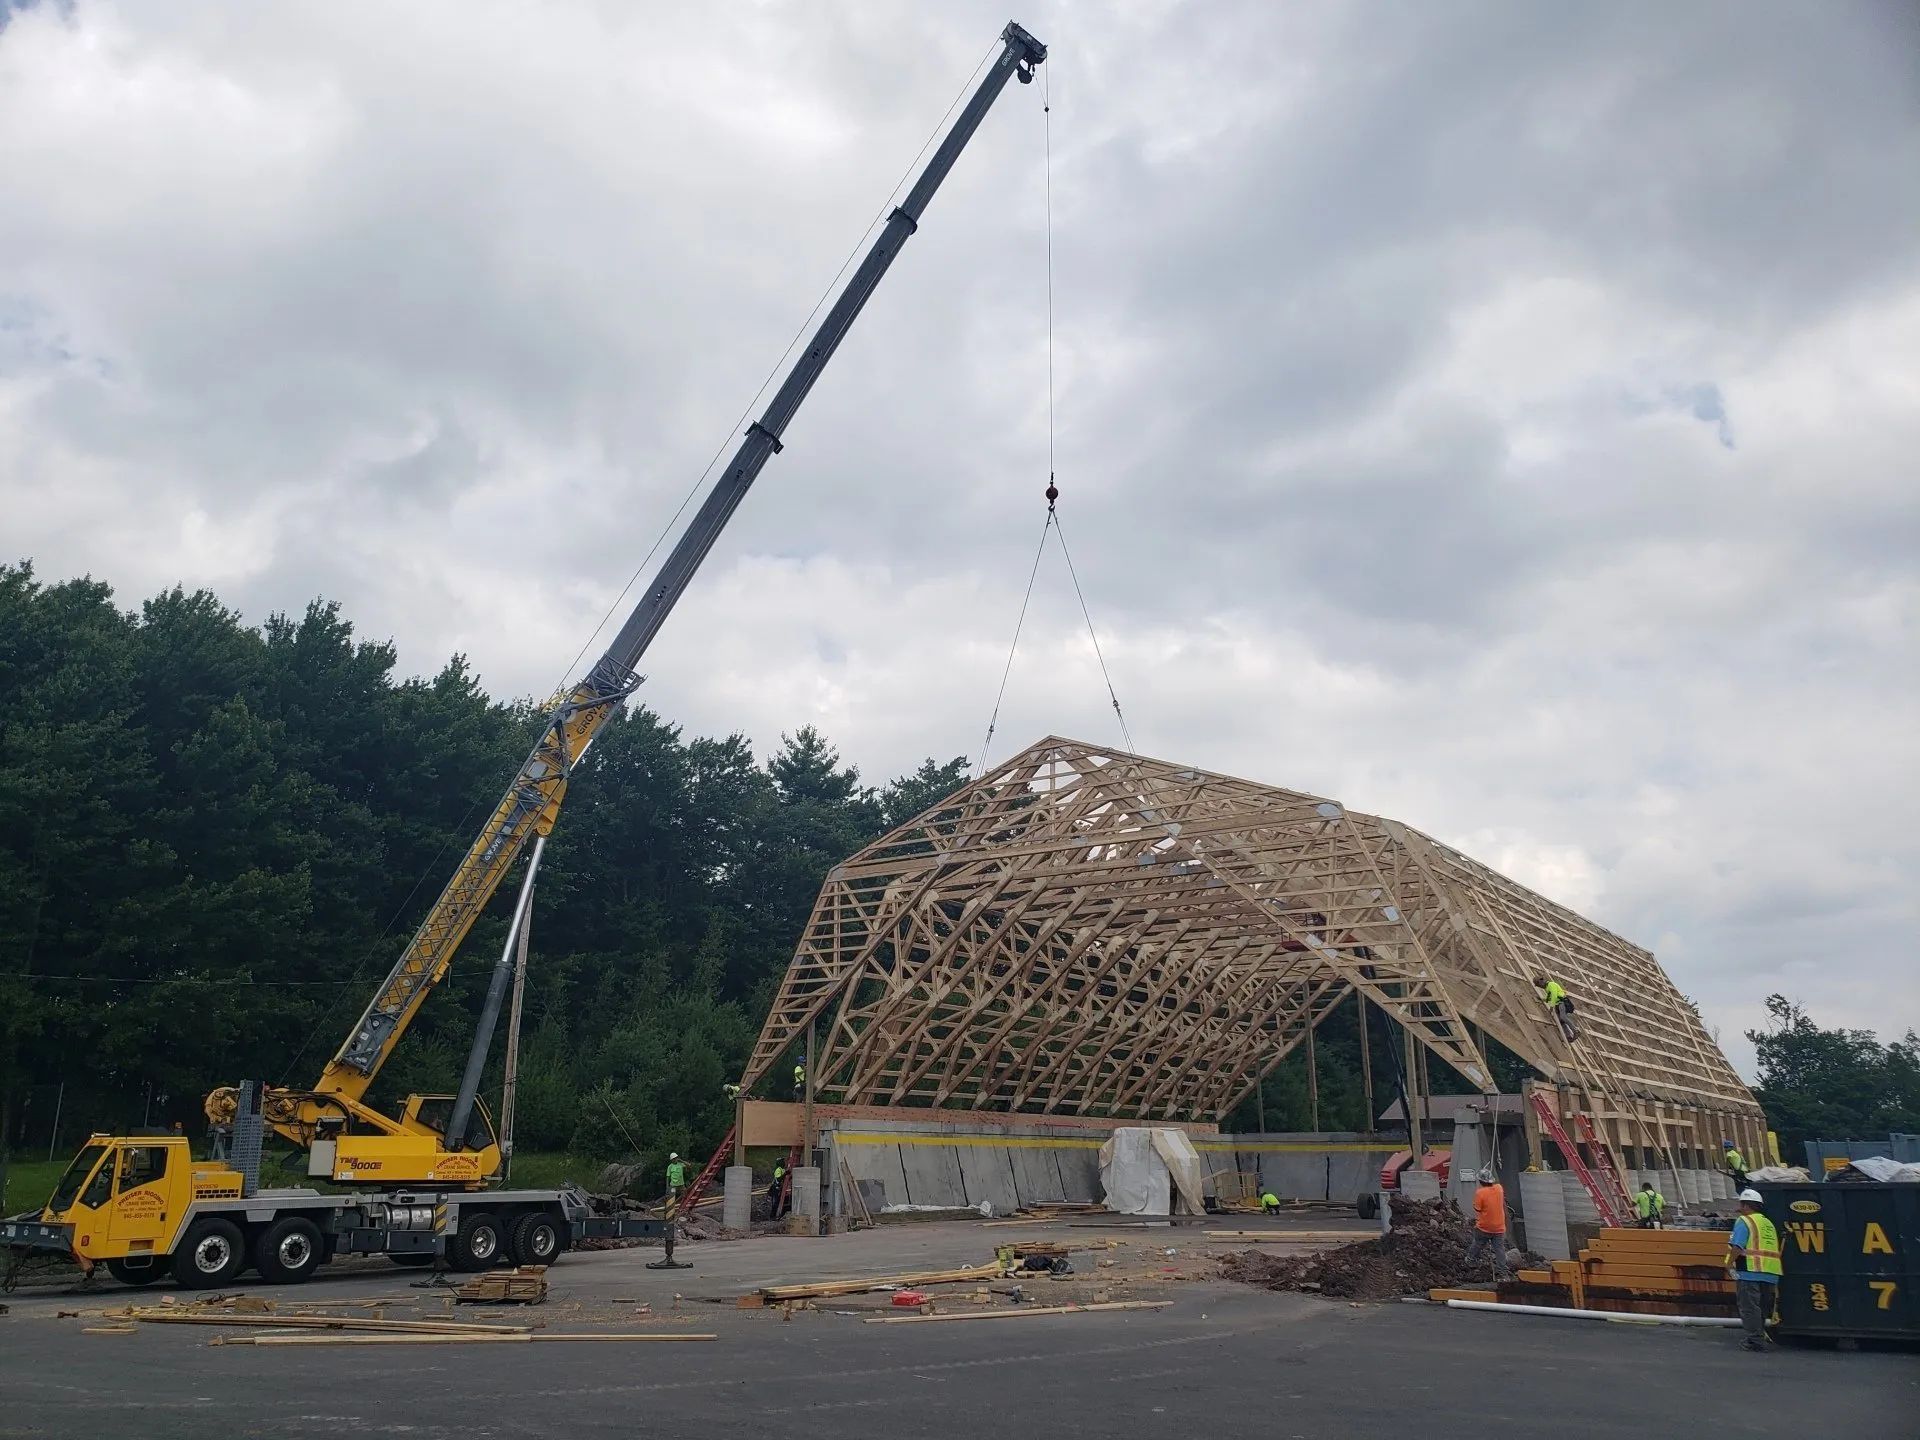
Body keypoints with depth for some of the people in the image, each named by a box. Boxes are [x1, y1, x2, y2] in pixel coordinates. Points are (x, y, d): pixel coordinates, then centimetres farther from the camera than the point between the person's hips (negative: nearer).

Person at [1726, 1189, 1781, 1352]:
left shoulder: (1744, 1221, -5)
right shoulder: (1768, 1223, 20)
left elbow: (1737, 1247, -16)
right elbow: (1775, 1250, 20)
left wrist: (1729, 1264, -7)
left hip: (1750, 1272, -8)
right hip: (1770, 1273, 8)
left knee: (1749, 1307, -4)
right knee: (1763, 1309, 16)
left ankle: (1755, 1340, -7)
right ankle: (1760, 1337, 22)